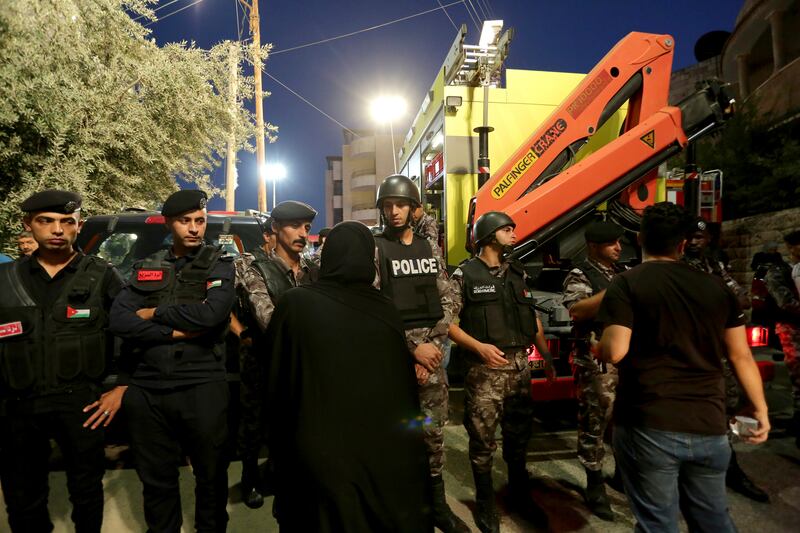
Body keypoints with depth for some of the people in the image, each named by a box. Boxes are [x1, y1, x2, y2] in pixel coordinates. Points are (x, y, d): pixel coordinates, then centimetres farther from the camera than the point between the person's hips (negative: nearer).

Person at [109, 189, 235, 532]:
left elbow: (211, 313, -17)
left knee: (211, 475, 13)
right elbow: (118, 320, -3)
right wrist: (176, 332, -13)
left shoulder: (219, 264, 1)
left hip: (202, 386, -3)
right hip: (145, 389, 3)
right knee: (156, 478, 18)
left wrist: (153, 314, -5)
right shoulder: (146, 269, 10)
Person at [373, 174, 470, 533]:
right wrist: (412, 347, -14)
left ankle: (436, 503, 30)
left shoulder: (431, 249, 11)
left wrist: (433, 345, -5)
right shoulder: (374, 249, -3)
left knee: (434, 430, 13)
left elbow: (449, 302, 8)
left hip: (431, 349, 4)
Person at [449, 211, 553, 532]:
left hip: (519, 365, 6)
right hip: (485, 369, -5)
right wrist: (479, 347, -20)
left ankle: (520, 495, 38)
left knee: (519, 433, 17)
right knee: (483, 439, 4)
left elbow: (533, 319, 18)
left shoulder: (518, 273, 12)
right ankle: (485, 503, 25)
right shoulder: (465, 274, -6)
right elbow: (448, 322, -10)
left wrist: (547, 357, 17)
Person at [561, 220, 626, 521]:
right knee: (595, 423, -1)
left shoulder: (622, 273, 16)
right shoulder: (579, 275, -6)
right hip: (596, 362, -7)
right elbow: (576, 311, -23)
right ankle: (595, 488, 12)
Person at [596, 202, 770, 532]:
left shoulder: (626, 284, -8)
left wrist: (598, 349, 4)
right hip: (709, 427, 5)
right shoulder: (716, 286, 7)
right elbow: (741, 356, 9)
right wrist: (760, 409, 20)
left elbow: (615, 352, -18)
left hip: (649, 427, -5)